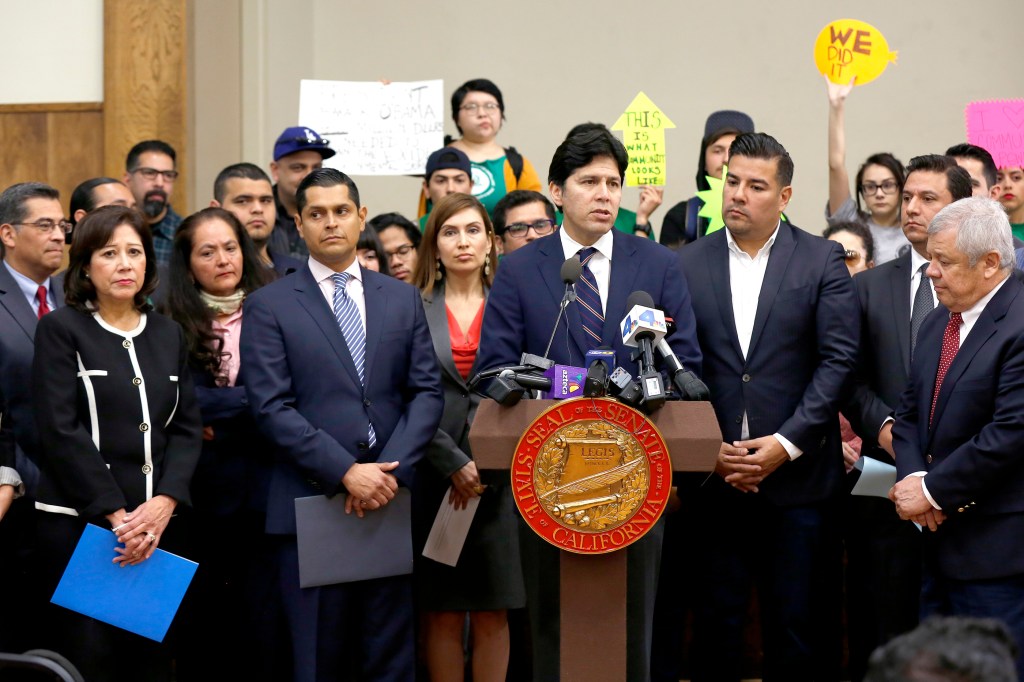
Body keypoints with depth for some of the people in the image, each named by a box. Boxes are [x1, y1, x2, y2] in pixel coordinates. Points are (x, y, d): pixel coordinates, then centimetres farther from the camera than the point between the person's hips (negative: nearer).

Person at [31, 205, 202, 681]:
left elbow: (187, 427, 9)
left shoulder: (168, 335, 14)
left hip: (155, 527, 4)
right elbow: (61, 431, -8)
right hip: (78, 525, -4)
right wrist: (117, 515, -13)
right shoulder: (61, 329, 0)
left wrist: (163, 504, -8)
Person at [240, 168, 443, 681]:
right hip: (310, 504, -3)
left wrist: (392, 470, -8)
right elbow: (272, 408, -6)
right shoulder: (268, 307, 3)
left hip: (391, 502, 3)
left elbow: (426, 392, 7)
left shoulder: (403, 300, 13)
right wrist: (345, 472, -14)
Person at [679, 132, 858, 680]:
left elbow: (838, 360, -4)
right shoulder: (688, 263, 6)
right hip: (713, 477, 1)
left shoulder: (822, 261, 2)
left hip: (797, 474, -1)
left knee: (797, 630, 2)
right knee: (715, 624, 5)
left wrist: (787, 443, -12)